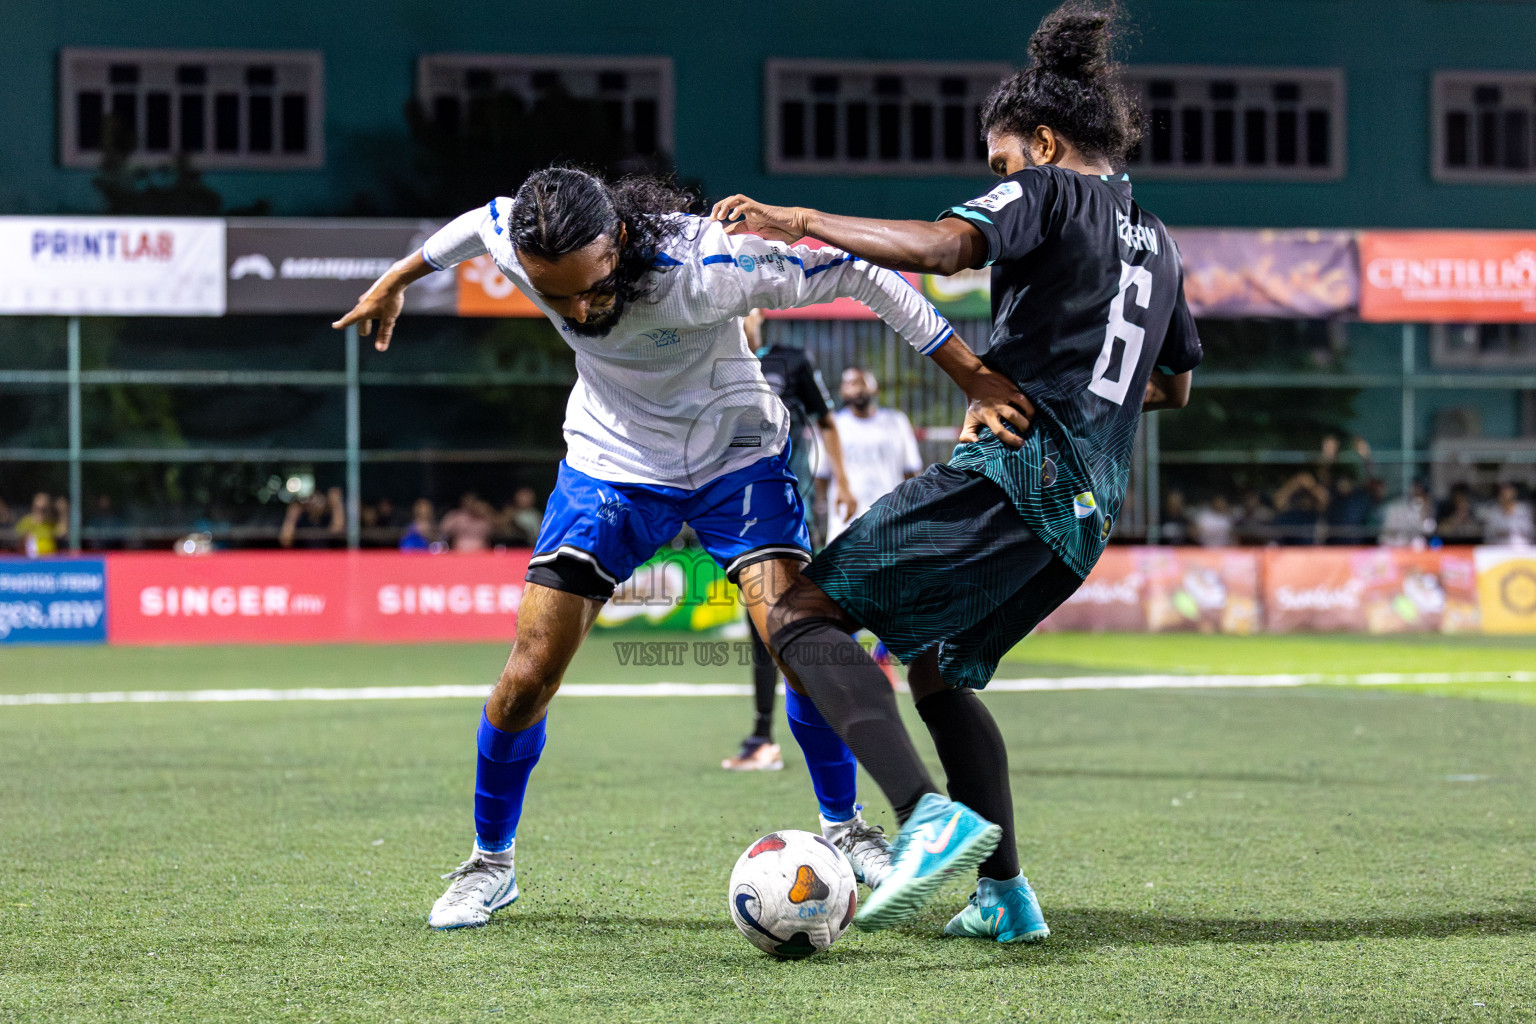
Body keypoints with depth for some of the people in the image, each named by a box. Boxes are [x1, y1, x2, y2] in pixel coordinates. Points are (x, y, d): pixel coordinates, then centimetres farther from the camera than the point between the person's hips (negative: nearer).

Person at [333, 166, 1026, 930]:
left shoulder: (704, 266, -35)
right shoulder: (515, 243, -24)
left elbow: (857, 276, -25)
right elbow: (481, 222, 2)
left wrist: (972, 376, -24)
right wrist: (395, 281, 19)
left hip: (734, 457, -2)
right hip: (610, 462, 2)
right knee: (529, 676, -6)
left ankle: (845, 831, 6)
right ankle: (489, 864, 15)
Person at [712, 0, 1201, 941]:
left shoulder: (1049, 192, 0)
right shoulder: (1156, 238, 24)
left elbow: (940, 246, -21)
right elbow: (1174, 386, 37)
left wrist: (801, 221, -15)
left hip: (1014, 472, -9)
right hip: (1089, 510, 9)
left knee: (802, 614, -13)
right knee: (938, 671, 25)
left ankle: (932, 816, -32)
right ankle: (1005, 896, 16)